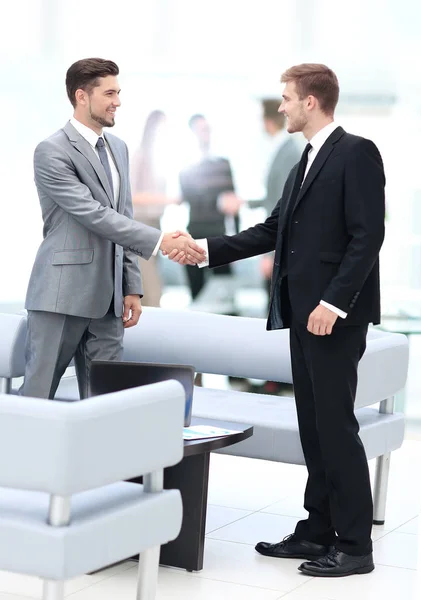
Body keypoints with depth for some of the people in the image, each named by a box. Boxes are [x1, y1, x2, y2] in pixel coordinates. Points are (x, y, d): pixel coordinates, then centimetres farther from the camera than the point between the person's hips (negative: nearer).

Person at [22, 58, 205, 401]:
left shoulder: (118, 148, 15)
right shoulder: (52, 152, -10)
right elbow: (94, 215, -18)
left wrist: (132, 287, 11)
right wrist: (162, 241, -23)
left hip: (107, 299, 7)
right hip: (63, 295, -7)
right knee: (37, 396, -1)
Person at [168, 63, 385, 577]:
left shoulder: (356, 153, -9)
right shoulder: (305, 163, 19)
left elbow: (367, 235, -17)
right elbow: (273, 231, 18)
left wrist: (334, 301, -22)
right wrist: (206, 249, 11)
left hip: (336, 314, -9)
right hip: (303, 311, 9)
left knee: (336, 424, -7)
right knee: (313, 424, 11)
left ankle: (355, 544, 0)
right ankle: (318, 530, 17)